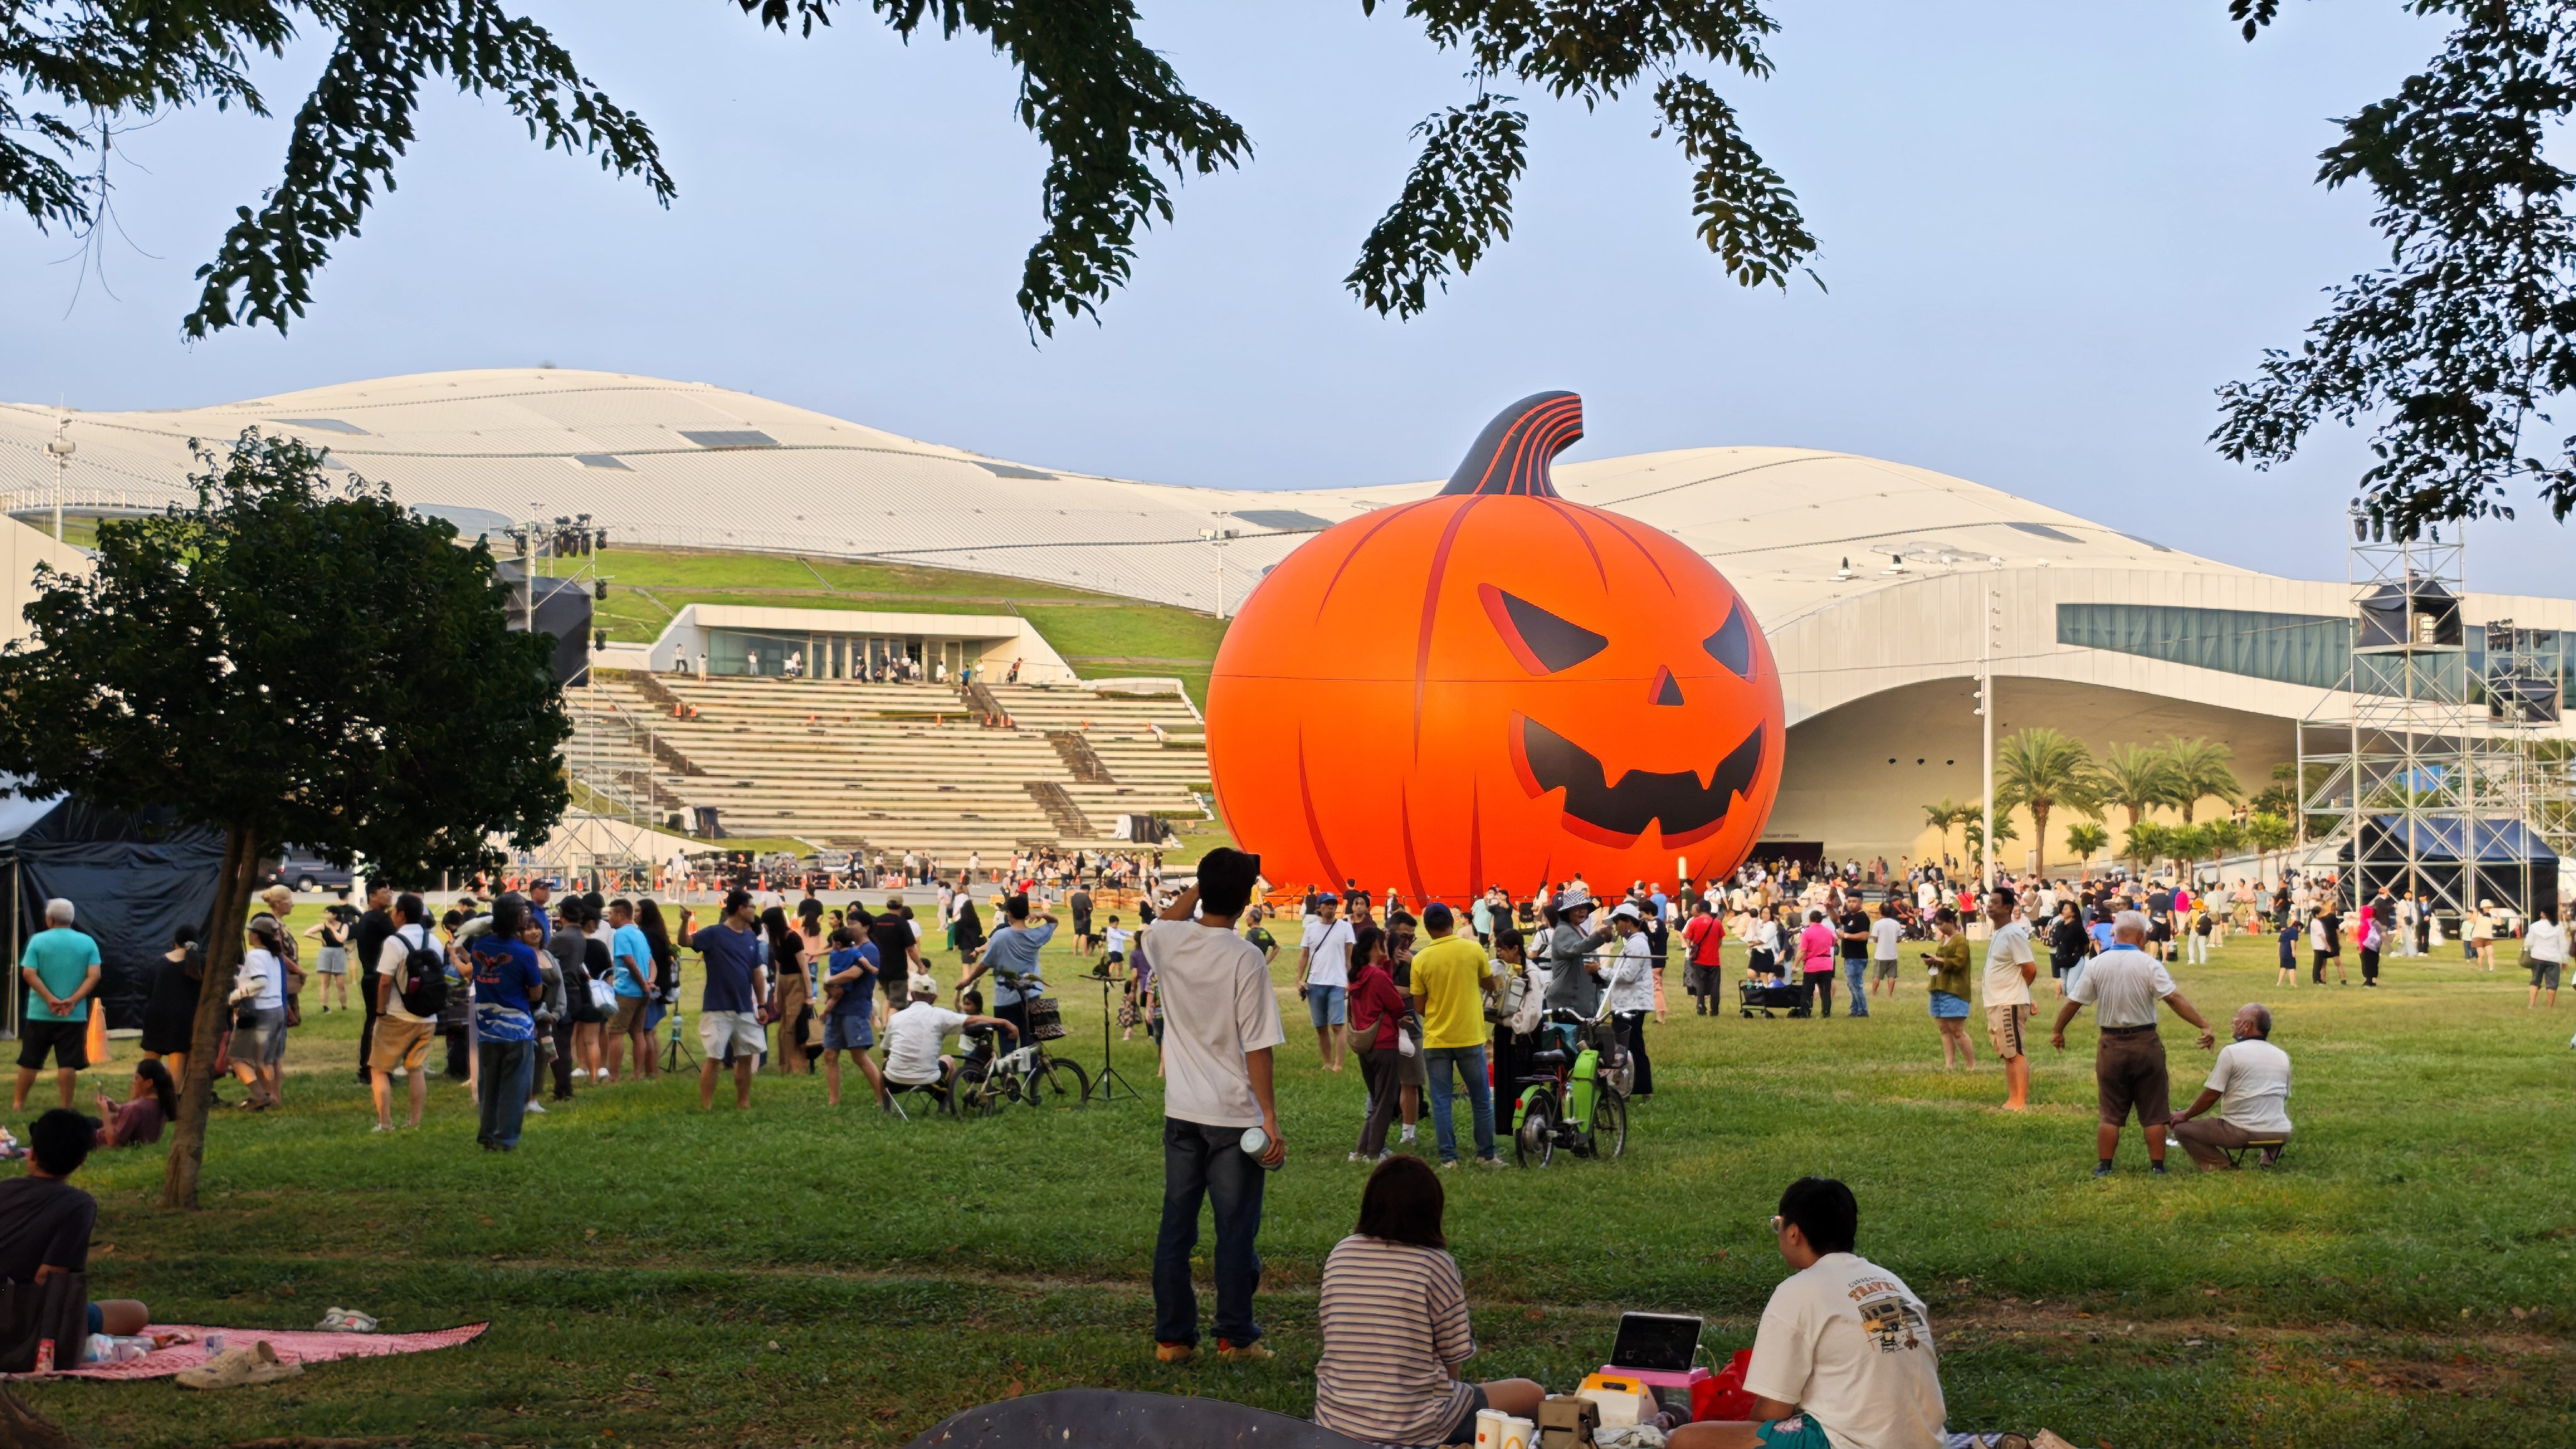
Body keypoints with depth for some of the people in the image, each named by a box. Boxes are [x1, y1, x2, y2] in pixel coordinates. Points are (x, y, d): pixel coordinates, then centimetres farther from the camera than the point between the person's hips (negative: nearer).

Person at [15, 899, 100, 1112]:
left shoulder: (38, 940, -3)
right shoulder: (87, 942, 1)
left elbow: (29, 974, -11)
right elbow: (94, 976, -8)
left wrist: (50, 999, -12)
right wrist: (73, 1000, -11)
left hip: (39, 1014, 0)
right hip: (74, 1015, 0)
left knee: (29, 1061, 11)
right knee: (68, 1063, 2)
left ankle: (19, 1102, 19)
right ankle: (66, 1106, 1)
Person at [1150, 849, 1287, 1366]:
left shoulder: (1169, 941, -2)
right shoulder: (1244, 959, -15)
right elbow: (1257, 1047, -14)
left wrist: (1206, 882, 20)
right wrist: (1271, 1119, -10)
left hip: (1181, 1112, 5)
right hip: (1233, 1115, -5)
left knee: (1176, 1227, 10)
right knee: (1236, 1231, 4)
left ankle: (1172, 1336, 14)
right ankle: (1235, 1338, 9)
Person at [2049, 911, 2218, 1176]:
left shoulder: (2097, 965, -2)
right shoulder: (2149, 965, -10)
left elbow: (2072, 1002, 0)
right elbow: (2175, 999, -17)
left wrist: (2058, 1031, 13)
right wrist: (2204, 1026, -16)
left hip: (2111, 1045, 2)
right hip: (2145, 1044, -2)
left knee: (2110, 1113, 10)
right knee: (2154, 1113, 8)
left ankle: (2104, 1167, 10)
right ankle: (2157, 1167, 10)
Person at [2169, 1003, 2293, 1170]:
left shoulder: (2231, 1052, -8)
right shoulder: (2282, 1056, 10)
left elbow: (2210, 1096, -7)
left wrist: (2185, 1115, 8)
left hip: (2243, 1133, -6)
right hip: (2280, 1134, 7)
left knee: (2181, 1129, 4)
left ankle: (2221, 1167, -7)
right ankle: (2269, 1161, 18)